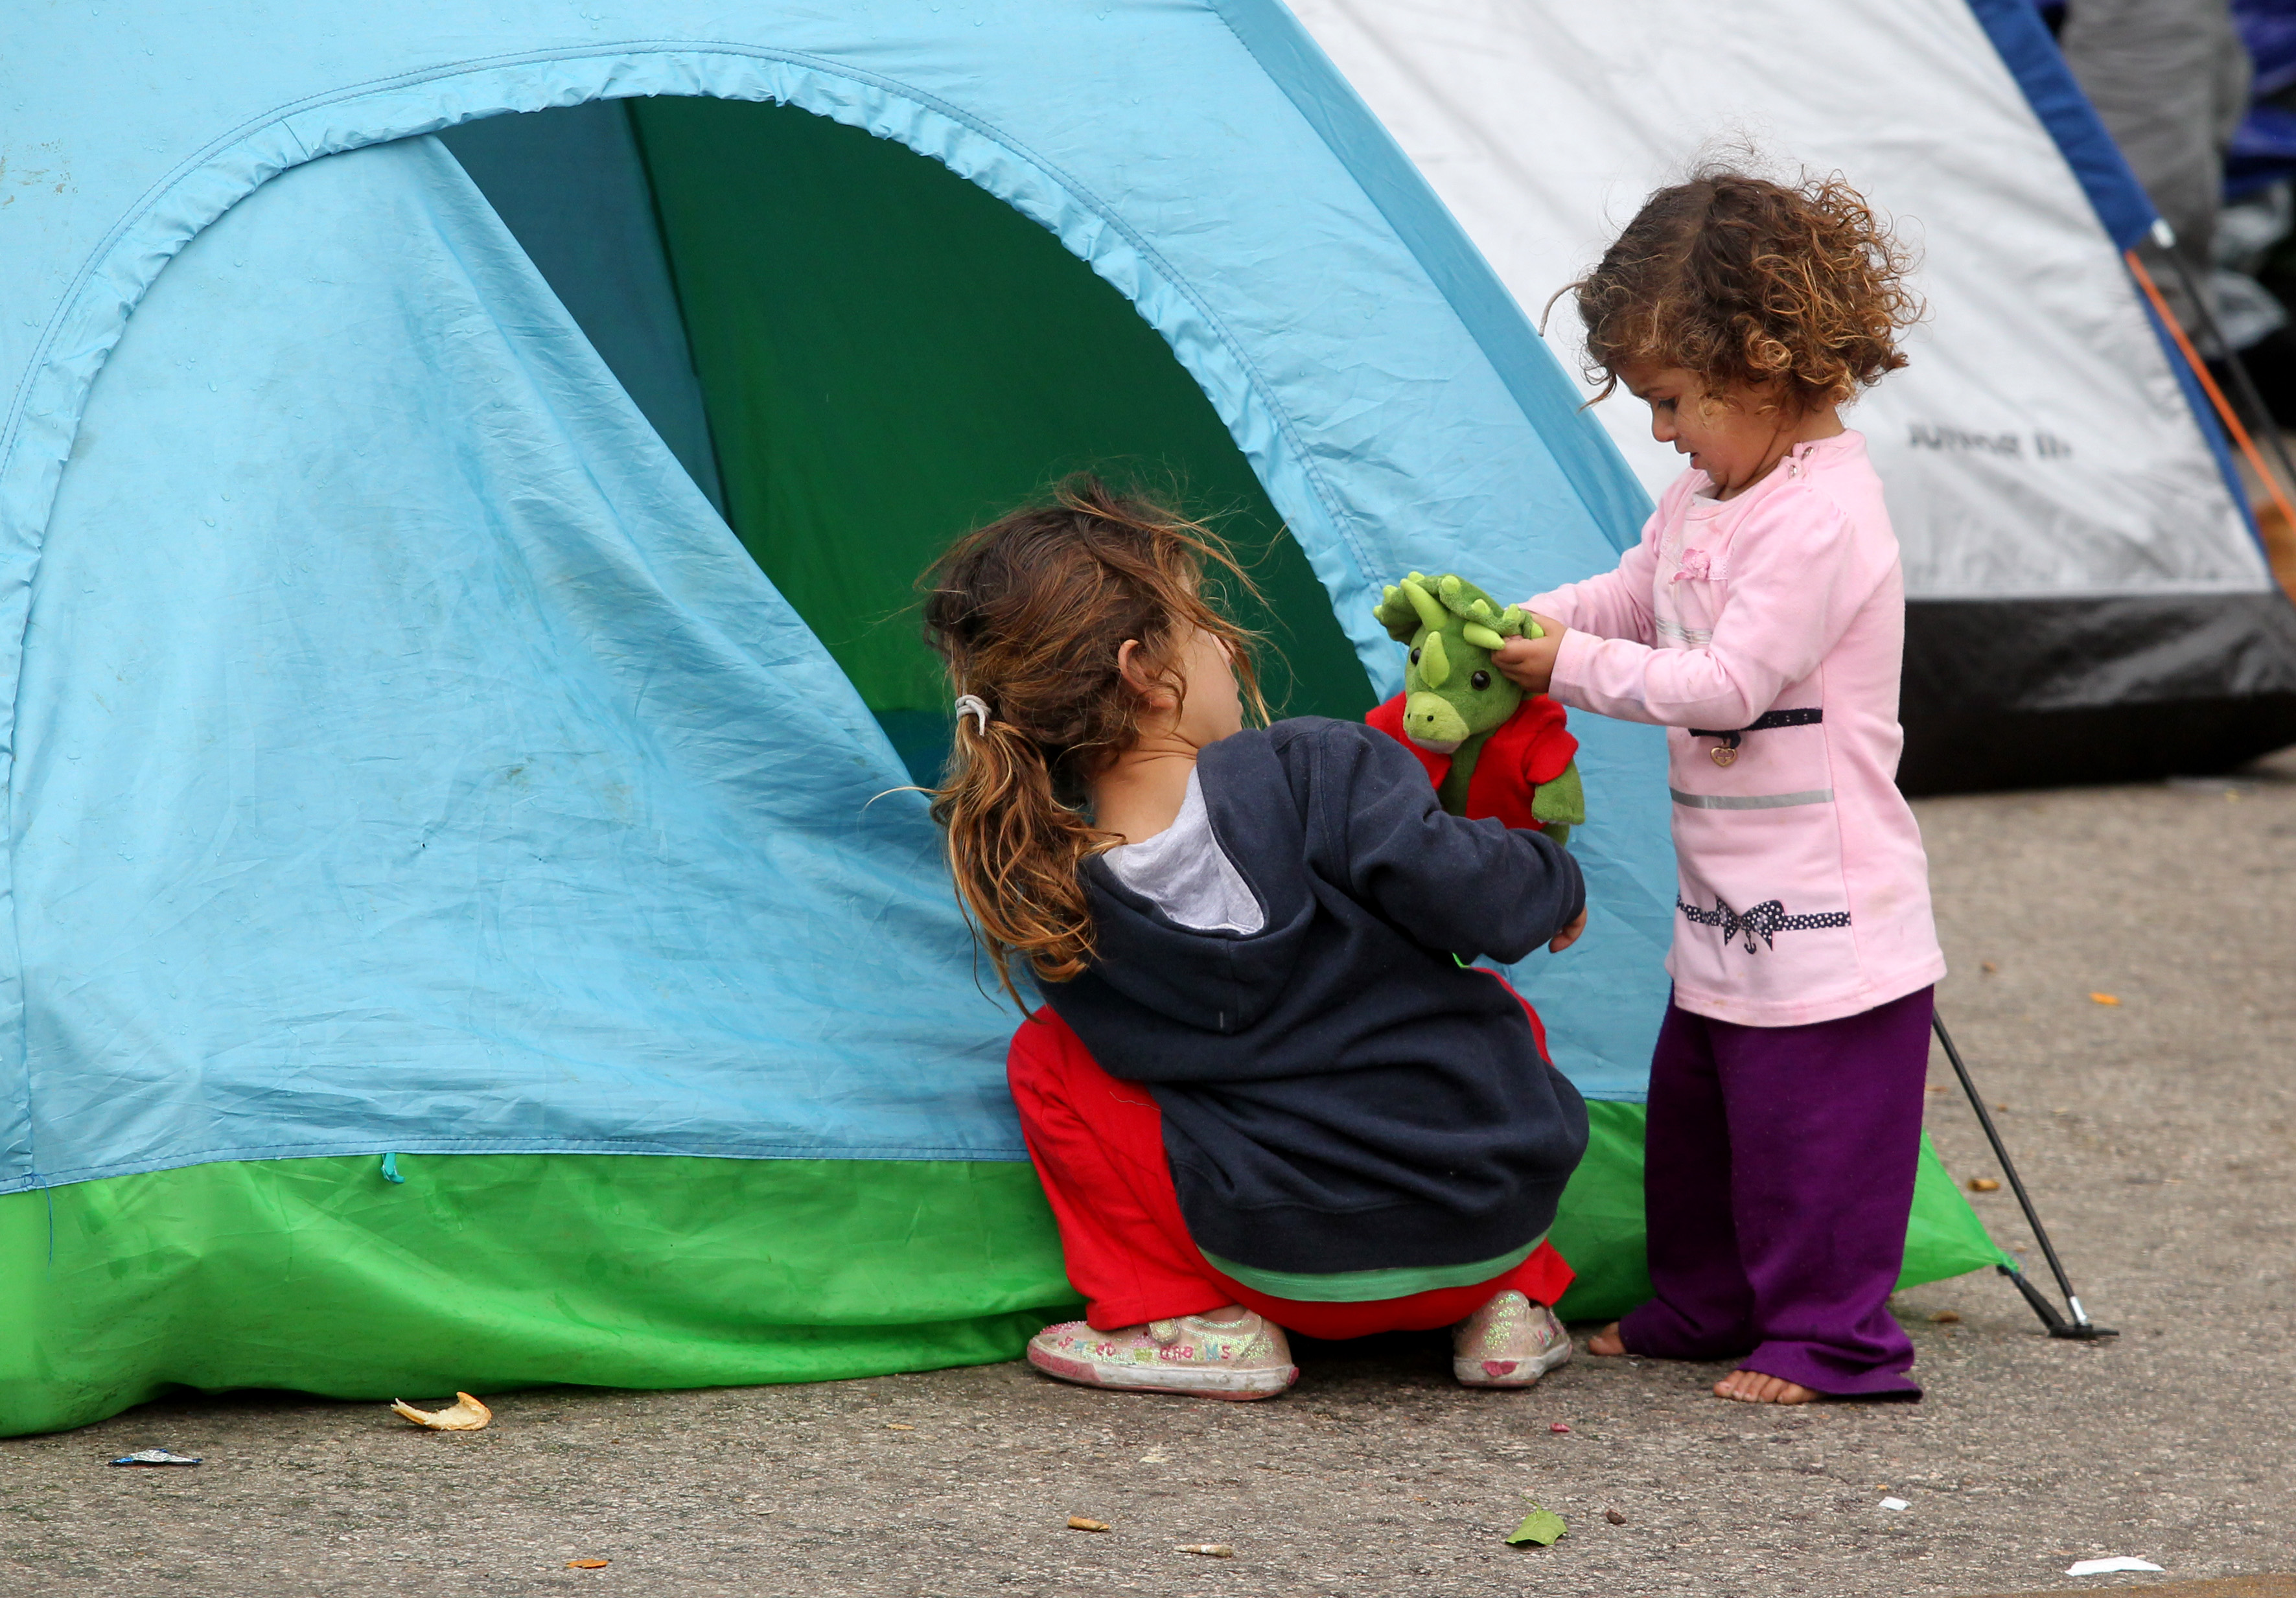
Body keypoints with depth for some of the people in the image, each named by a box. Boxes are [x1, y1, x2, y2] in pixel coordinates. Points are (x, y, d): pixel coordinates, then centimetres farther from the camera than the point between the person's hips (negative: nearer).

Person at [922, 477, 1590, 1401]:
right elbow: (1474, 898, -22)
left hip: (1300, 1273, -1)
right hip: (1499, 1216, 1)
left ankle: (1196, 1324, 8)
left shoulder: (1045, 889, -5)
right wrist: (1554, 879, 4)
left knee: (1049, 1058, 14)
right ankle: (1510, 1303, 21)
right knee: (1490, 1012, 34)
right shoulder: (1319, 773, -15)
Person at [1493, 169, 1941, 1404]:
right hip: (1727, 907, 10)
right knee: (1692, 1112, 20)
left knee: (1809, 1137, -1)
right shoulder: (1712, 494, 8)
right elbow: (1632, 594, 20)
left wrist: (1574, 669, -19)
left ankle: (1830, 1338, 10)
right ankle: (1703, 1306, 33)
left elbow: (1727, 683, -25)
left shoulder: (1819, 519, -23)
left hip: (1825, 917, -10)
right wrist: (1520, 625, 1)